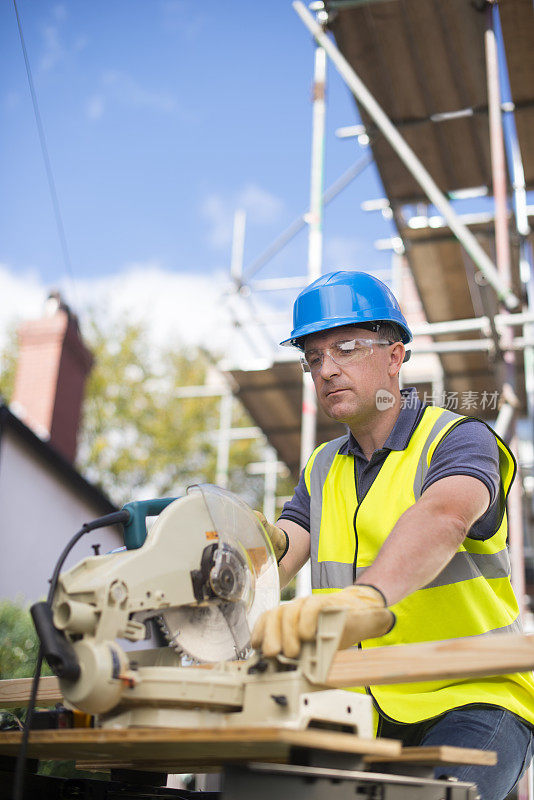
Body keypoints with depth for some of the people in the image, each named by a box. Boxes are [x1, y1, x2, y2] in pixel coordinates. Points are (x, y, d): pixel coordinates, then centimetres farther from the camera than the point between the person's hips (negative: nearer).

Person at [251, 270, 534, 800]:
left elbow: (442, 518, -31)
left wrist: (365, 600, -50)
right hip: (369, 715, 5)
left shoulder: (460, 439, -8)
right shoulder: (324, 469, 13)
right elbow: (273, 561, -1)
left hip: (471, 700, -5)